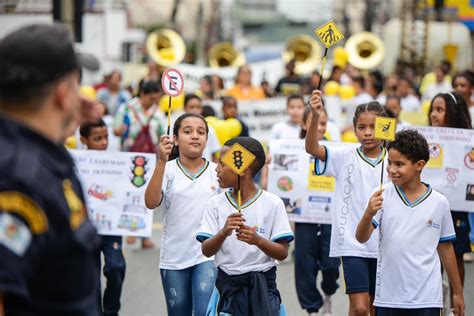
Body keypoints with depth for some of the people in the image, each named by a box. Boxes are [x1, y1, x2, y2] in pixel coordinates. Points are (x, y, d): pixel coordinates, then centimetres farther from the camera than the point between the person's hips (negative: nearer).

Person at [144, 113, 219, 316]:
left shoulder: (217, 171, 1)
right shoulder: (168, 170, -3)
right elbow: (151, 203, -20)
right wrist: (161, 162, -28)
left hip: (208, 256, -1)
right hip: (174, 257, 1)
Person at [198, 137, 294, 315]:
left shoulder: (272, 203, -4)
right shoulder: (215, 204, 2)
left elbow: (282, 253, -6)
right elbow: (207, 251, -5)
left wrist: (257, 240, -23)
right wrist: (224, 232, -23)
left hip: (263, 283, -2)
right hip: (228, 284, 2)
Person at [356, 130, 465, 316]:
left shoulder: (439, 202, -1)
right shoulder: (382, 196, -1)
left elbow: (445, 248, 9)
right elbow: (362, 238, -9)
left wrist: (458, 292, 13)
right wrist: (368, 214, -30)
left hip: (426, 299, -1)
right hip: (387, 297, 1)